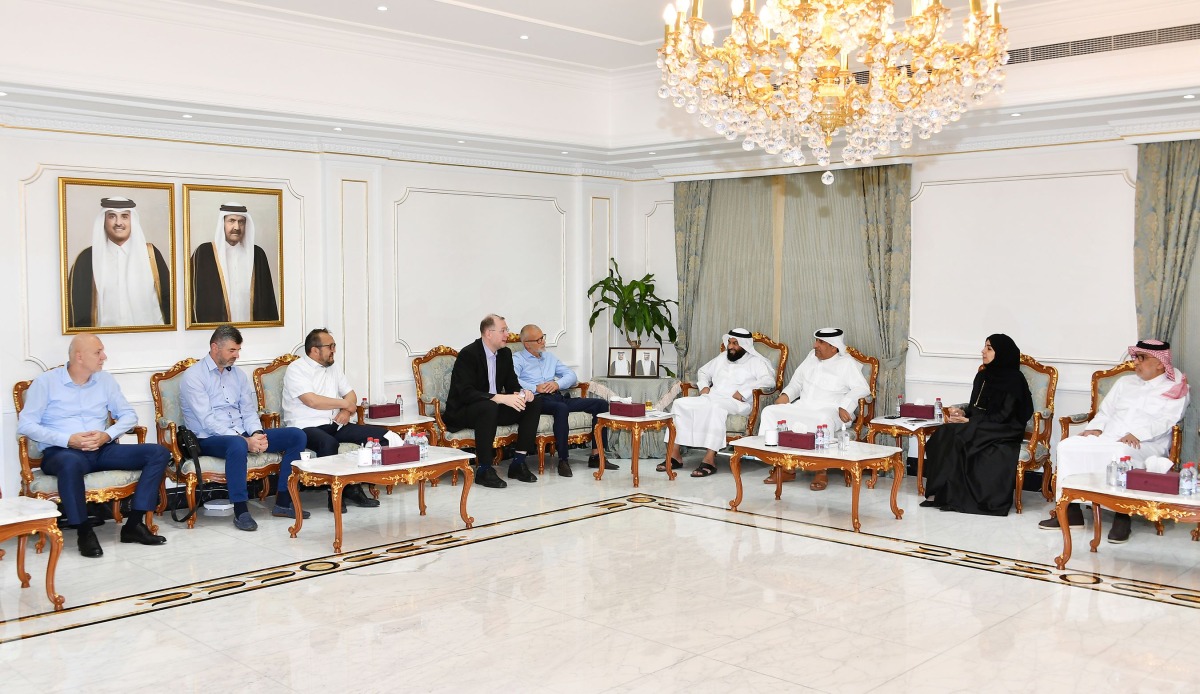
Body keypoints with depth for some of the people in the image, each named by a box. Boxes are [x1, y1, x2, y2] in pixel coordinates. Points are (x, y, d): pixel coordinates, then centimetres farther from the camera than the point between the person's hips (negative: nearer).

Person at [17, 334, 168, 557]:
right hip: (61, 452, -5)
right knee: (71, 463, -43)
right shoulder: (46, 382, 1)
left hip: (102, 450, 5)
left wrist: (108, 435, -8)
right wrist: (68, 440, -16)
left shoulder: (105, 380, 14)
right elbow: (25, 424, -5)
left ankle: (134, 524, -17)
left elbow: (129, 415, 13)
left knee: (159, 453, -15)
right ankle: (84, 532, -26)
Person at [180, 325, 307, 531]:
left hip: (242, 435, 7)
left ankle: (283, 503, -7)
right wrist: (245, 440, -24)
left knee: (296, 435, -8)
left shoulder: (238, 375, 15)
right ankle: (240, 511, -30)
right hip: (209, 439, -7)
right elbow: (207, 421, -17)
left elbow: (249, 411, 12)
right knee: (237, 445, -42)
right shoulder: (193, 376, -7)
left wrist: (256, 434, -12)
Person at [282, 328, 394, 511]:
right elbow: (312, 401, -18)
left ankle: (353, 487, -7)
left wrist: (346, 411, -5)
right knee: (328, 442, -40)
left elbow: (350, 395, 19)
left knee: (379, 435, -12)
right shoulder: (296, 369, -6)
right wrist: (344, 403, -7)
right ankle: (336, 493, -22)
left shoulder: (332, 369, 18)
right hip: (306, 427, -7)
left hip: (334, 424, 7)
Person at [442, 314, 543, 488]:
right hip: (463, 413, -8)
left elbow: (512, 384, 12)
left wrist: (523, 393, -14)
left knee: (534, 404, -7)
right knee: (488, 407, -39)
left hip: (493, 407, 8)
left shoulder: (505, 353, 6)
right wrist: (501, 398, -38)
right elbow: (466, 393, -28)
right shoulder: (468, 354, -18)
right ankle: (484, 470, -30)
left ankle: (518, 463, -8)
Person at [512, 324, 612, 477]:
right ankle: (563, 460, -34)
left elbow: (572, 376, 20)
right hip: (538, 400, -7)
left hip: (558, 396, 7)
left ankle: (596, 455, -11)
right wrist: (535, 388, -18)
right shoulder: (517, 359, 8)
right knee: (561, 408, -41)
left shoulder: (549, 357, 29)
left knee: (601, 404, -8)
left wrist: (557, 384, 0)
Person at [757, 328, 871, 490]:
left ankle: (821, 471, -28)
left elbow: (862, 388, -12)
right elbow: (797, 381, 28)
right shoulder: (812, 357, 18)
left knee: (824, 420, -43)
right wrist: (786, 395, 10)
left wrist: (845, 406, -25)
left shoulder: (847, 363, -2)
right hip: (802, 407, 7)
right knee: (769, 412, -11)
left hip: (829, 411, -7)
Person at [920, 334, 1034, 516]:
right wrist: (963, 413, -7)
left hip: (1003, 432, -7)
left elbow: (1004, 416, -15)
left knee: (956, 435, -31)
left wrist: (969, 421, -18)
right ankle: (942, 491, -27)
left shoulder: (1014, 379, -7)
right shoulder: (983, 375, 15)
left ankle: (950, 494, -24)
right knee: (942, 434, -24)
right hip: (978, 428, 7)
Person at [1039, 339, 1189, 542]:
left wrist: (1137, 434, -23)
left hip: (1147, 444, -6)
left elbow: (1166, 420, -8)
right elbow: (1105, 410, 22)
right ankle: (1071, 511, -17)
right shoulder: (1124, 382, 25)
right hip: (1107, 439, 6)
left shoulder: (1175, 389, 7)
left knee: (1122, 454, -40)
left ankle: (1123, 518, -30)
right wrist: (1095, 427, 0)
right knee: (1068, 445, -19)